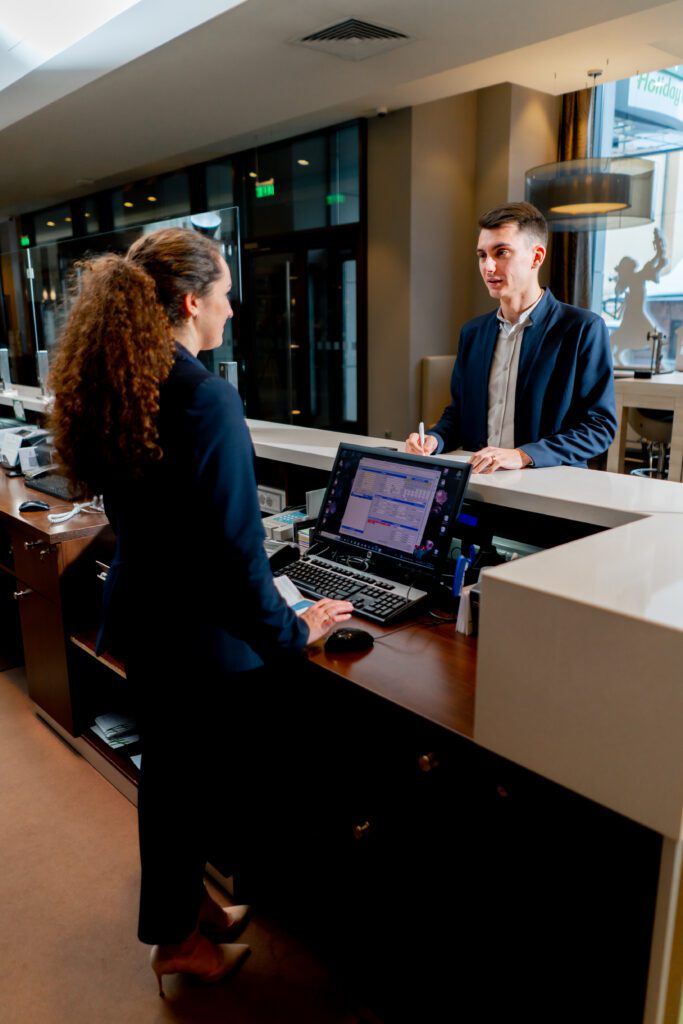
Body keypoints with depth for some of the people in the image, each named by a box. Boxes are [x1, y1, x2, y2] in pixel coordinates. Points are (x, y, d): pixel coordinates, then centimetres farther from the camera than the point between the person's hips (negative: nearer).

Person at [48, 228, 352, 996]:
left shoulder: (115, 387, 1)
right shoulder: (206, 401, -26)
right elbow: (234, 550, -25)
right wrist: (291, 633, -12)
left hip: (140, 609, 8)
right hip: (195, 632, -8)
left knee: (172, 771, 24)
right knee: (198, 782, 14)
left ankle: (184, 903, 47)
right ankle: (179, 939, 37)